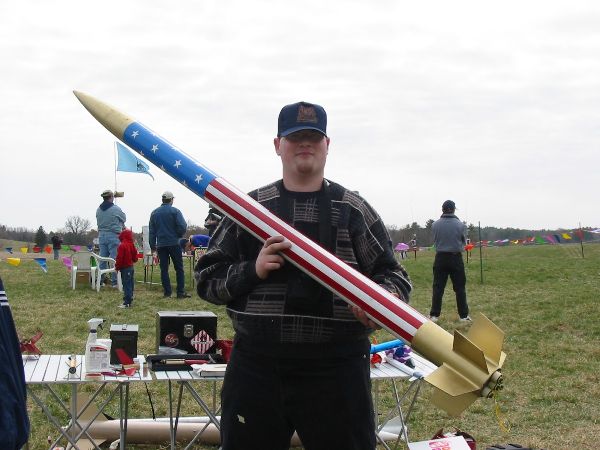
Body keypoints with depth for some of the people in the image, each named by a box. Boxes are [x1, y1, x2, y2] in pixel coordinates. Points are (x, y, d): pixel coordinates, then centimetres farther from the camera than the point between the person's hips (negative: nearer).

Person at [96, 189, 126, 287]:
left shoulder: (98, 210, 6)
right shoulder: (116, 209, -10)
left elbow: (99, 222, 11)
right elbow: (124, 219, 3)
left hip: (101, 235, 5)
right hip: (113, 235, -5)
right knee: (115, 258, -1)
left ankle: (100, 280, 11)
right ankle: (114, 281, -1)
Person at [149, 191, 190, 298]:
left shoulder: (154, 213, 9)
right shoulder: (175, 211, -6)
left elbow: (152, 231, 12)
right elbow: (182, 227, -14)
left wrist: (153, 246, 17)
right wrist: (179, 235, 7)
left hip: (161, 244, 4)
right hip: (174, 244, -4)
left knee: (164, 269, 7)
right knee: (179, 268, 1)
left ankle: (167, 292, 5)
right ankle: (181, 292, -3)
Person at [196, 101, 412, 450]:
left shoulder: (354, 210, 5)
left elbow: (393, 274, 6)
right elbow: (208, 278, 6)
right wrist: (253, 271, -12)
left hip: (338, 369, -1)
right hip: (257, 367, 1)